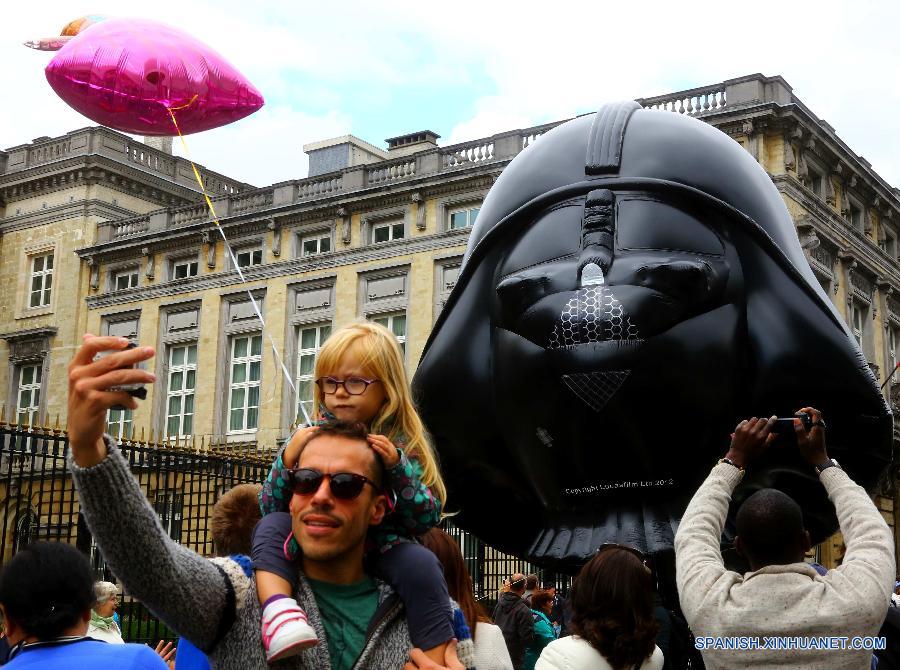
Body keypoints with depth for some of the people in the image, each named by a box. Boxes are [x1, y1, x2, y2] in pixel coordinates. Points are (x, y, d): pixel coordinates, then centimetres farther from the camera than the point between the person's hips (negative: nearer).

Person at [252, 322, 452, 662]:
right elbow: (270, 507, 0)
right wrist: (287, 460, -19)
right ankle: (278, 609, -43)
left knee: (420, 563, -31)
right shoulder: (311, 436, 3)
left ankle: (439, 659, -22)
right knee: (271, 527, -23)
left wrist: (398, 467, -22)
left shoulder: (402, 444, -1)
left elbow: (427, 519, -7)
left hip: (381, 551, -2)